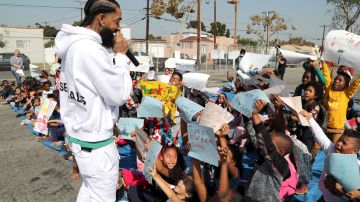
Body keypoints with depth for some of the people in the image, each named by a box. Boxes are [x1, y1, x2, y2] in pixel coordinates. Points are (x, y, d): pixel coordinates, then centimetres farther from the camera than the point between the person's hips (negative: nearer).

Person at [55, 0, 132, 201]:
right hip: (96, 144, -10)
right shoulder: (90, 49, -26)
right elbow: (120, 95, -20)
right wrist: (120, 55, -12)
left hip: (81, 135, 10)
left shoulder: (76, 45, 7)